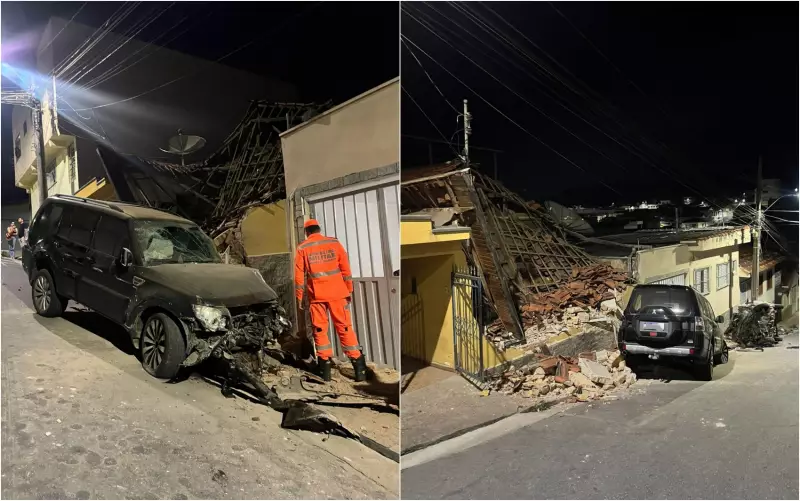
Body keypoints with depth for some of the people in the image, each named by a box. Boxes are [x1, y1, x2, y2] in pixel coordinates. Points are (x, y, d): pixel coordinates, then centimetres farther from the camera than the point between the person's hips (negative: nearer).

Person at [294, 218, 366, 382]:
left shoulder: (302, 248, 2)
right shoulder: (334, 243, 3)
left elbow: (299, 275, 1)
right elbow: (345, 268, 3)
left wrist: (300, 297, 9)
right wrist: (349, 290, 10)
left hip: (316, 295, -1)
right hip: (337, 293, 1)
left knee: (320, 330, 9)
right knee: (345, 327, 4)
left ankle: (325, 367, 8)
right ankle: (359, 366, 3)